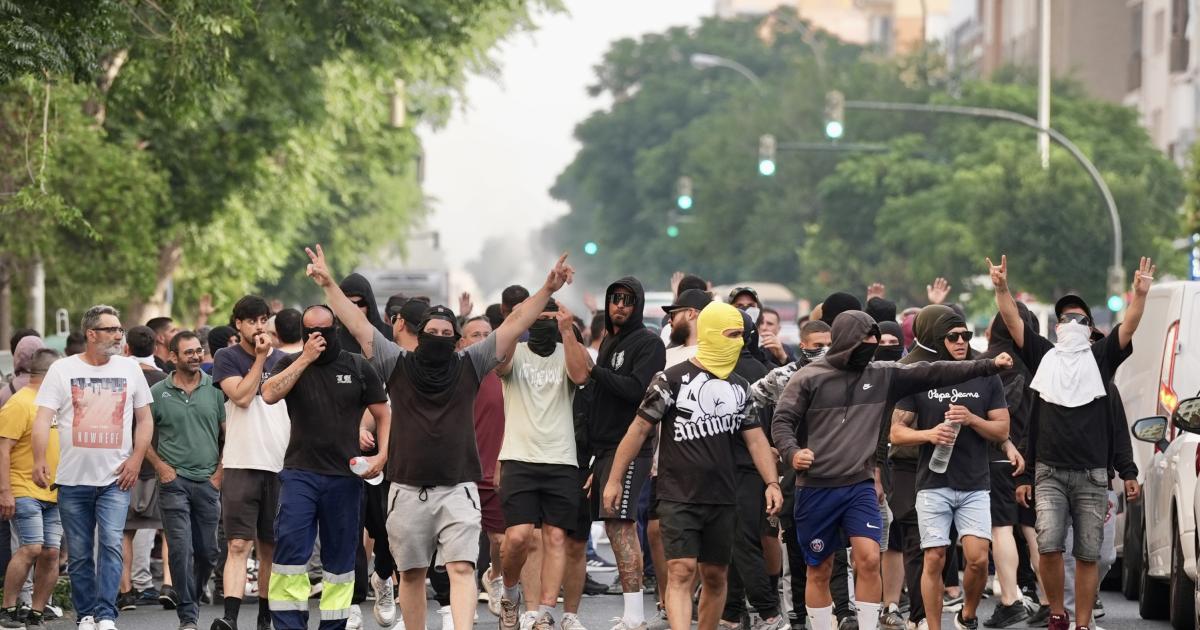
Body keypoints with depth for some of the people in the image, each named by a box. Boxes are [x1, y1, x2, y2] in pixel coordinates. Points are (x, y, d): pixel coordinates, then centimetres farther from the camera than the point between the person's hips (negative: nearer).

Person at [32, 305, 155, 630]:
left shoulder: (129, 369, 6)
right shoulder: (62, 370, 1)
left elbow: (144, 419, 12)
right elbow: (43, 418, -4)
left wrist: (136, 459, -1)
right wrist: (39, 459, -18)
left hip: (115, 479, 0)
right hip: (73, 480, 0)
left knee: (111, 544, -15)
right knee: (79, 553, 6)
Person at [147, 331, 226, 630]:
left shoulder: (215, 389, 4)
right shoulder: (158, 392, 1)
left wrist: (221, 471, 1)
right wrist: (160, 466, -3)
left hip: (208, 482, 2)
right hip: (174, 481, -2)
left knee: (207, 552, 7)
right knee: (181, 549, -10)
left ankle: (192, 601, 27)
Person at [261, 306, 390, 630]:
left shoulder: (358, 367, 6)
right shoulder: (291, 365, 7)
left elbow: (383, 415, 10)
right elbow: (270, 394, -13)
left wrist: (382, 454, -5)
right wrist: (305, 359, -13)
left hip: (345, 476, 1)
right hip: (299, 473, -1)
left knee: (340, 555, 7)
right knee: (289, 549, -13)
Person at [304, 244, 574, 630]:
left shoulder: (470, 365, 5)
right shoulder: (397, 364, 5)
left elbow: (515, 325, 1)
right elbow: (357, 324, 1)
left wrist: (548, 290, -7)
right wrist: (329, 285, -8)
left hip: (457, 488, -1)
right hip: (408, 489, 1)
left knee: (462, 568, -14)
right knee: (411, 573, 9)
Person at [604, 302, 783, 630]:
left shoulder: (739, 387, 11)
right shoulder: (673, 379, -5)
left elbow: (755, 438, 13)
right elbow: (640, 429, -3)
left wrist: (772, 482, 1)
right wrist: (614, 479, -4)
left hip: (722, 500, 5)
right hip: (678, 499, -5)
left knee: (715, 577, 9)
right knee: (681, 572, -15)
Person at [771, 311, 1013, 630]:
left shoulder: (882, 376, 6)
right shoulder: (809, 379, -3)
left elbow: (932, 373, 4)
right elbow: (782, 421, -4)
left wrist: (988, 366, -1)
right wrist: (792, 452, -24)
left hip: (861, 487, 2)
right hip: (815, 490, -2)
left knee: (869, 559, -13)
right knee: (820, 571, 6)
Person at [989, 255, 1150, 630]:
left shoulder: (1100, 359, 8)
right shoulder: (1044, 357, 10)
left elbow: (1129, 327, -5)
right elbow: (1012, 320, 2)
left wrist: (1140, 294, -22)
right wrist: (1001, 288, -14)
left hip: (1092, 474, 0)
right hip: (1050, 472, 0)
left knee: (1088, 555, 2)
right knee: (1049, 546, -15)